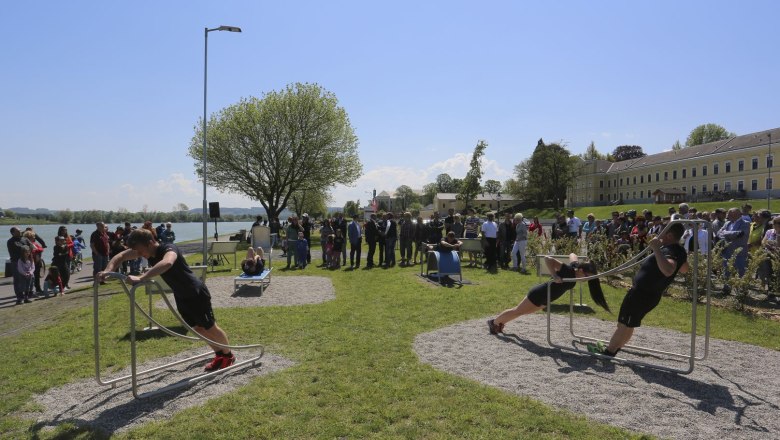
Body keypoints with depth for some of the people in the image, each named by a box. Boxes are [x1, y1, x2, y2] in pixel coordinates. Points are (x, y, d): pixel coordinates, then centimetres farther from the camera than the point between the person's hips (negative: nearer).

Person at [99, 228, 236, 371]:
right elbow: (122, 256, 0)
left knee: (210, 328, 5)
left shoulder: (169, 248, -33)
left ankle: (228, 355, 27)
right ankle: (219, 355, 34)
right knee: (197, 328, 17)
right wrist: (108, 270, -20)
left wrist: (141, 278, -64)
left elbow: (167, 263, -57)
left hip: (197, 294, -8)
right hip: (180, 296, 8)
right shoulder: (148, 250, -10)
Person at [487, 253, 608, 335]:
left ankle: (499, 322, 45)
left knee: (519, 312, 25)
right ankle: (494, 322, 30)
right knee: (517, 311, 11)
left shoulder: (576, 268, -7)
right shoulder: (567, 270, -31)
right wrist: (555, 276, -45)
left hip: (545, 298, 8)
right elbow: (547, 259, -39)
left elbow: (572, 255, 13)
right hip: (539, 294, -8)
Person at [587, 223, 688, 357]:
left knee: (624, 325, 4)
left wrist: (656, 248, -46)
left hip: (642, 294, -10)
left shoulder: (670, 251, -25)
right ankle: (613, 347, 38)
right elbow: (684, 269, 28)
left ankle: (608, 352, 17)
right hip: (649, 293, 10)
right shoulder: (679, 251, 6)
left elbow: (668, 271, -48)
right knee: (628, 325, 23)